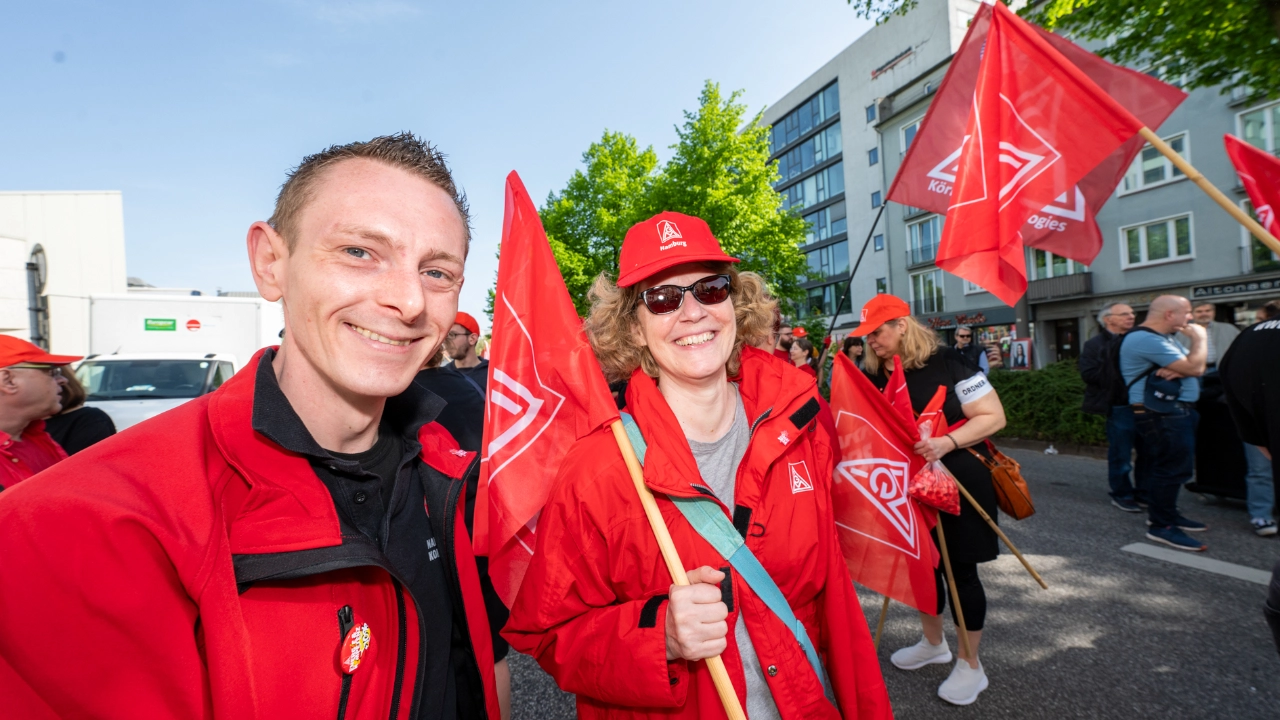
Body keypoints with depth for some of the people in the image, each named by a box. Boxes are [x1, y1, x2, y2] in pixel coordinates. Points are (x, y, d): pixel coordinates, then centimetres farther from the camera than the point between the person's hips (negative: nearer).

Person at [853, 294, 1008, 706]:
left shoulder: (947, 363, -17)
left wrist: (947, 443, -30)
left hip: (958, 481, -5)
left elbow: (993, 416, -18)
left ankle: (971, 664, 24)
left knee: (960, 569, 5)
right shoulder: (874, 375, -1)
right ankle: (933, 643, 40)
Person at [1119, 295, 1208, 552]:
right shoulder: (1146, 340, -19)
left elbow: (1196, 367, 10)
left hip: (1177, 410, 11)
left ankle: (1166, 513, 30)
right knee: (1172, 468, -9)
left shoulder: (1164, 338, 17)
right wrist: (1198, 339, -5)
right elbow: (1194, 368, -21)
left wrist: (1178, 369, -13)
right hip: (1162, 414, -11)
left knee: (1167, 467, 17)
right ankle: (1161, 526, -2)